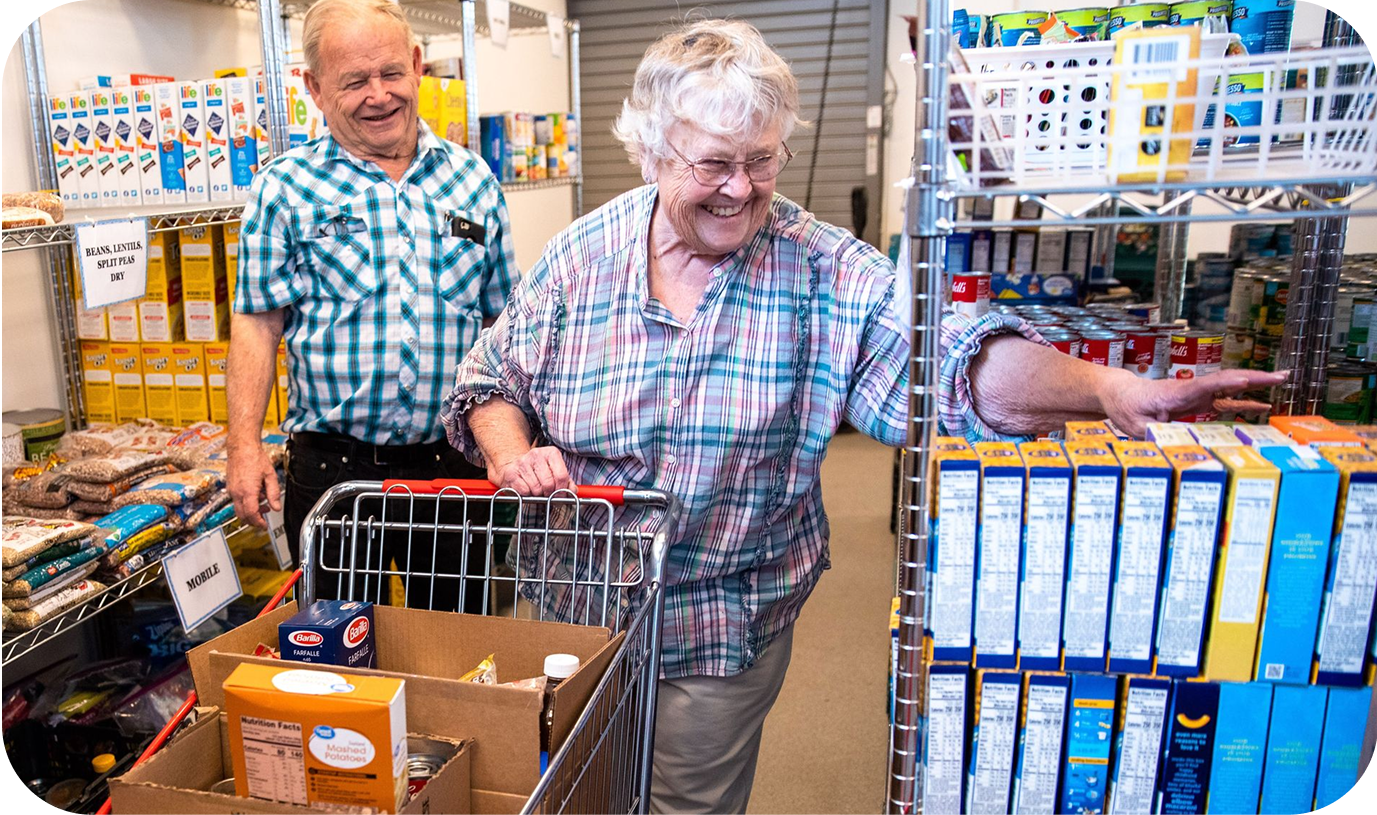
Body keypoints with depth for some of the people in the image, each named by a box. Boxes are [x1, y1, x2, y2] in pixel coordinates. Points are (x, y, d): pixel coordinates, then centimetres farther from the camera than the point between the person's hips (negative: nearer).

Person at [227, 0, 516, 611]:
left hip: (456, 464, 2)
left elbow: (502, 320, 9)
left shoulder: (473, 180, 6)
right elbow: (258, 322, -1)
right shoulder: (284, 189, 0)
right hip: (332, 468, -1)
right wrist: (244, 446, -9)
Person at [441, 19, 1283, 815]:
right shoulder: (584, 255, -7)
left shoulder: (827, 272, -13)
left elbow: (946, 361, -25)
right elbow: (492, 376, 1)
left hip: (724, 635, -2)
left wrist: (1108, 388, -41)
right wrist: (511, 452, -19)